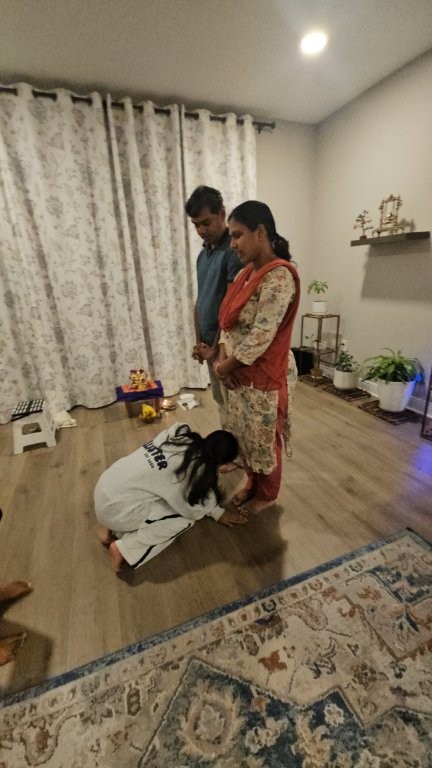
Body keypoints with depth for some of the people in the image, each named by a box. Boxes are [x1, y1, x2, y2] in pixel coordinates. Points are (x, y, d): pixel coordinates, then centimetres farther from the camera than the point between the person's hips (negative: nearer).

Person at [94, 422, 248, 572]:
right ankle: (123, 549, 0)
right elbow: (195, 508, -3)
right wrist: (219, 513, 14)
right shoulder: (194, 466, -20)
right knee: (185, 519, 0)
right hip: (116, 507, -7)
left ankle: (109, 527, 18)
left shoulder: (180, 433, -1)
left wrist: (210, 489, 24)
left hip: (106, 484, 8)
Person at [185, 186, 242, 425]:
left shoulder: (234, 251, -14)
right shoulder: (203, 254, 13)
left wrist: (216, 347, -14)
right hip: (210, 345, 8)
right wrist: (199, 341, 6)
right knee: (221, 403, 20)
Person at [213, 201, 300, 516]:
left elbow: (261, 336, -25)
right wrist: (223, 358, -6)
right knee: (245, 434, 21)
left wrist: (226, 366, -14)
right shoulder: (247, 273, 8)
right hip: (241, 372, 9)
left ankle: (267, 494, 36)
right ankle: (253, 485, 44)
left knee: (264, 438, 11)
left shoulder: (279, 276, -20)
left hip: (264, 374, -8)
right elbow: (229, 319, 8)